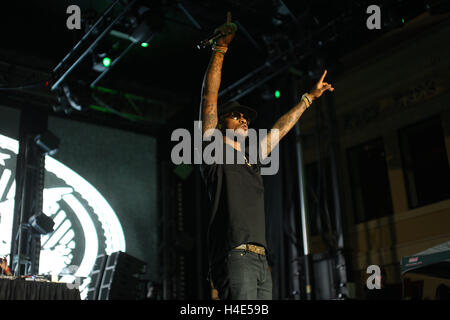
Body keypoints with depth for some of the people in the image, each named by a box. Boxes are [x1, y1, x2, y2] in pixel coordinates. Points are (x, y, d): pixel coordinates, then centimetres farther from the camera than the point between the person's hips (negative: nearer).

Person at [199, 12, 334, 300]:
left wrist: (309, 97, 45)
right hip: (234, 255, -7)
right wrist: (221, 47, 2)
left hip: (261, 262, 7)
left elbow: (280, 128, 36)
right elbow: (209, 98, 2)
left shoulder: (253, 161, 26)